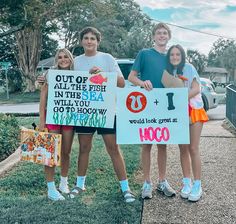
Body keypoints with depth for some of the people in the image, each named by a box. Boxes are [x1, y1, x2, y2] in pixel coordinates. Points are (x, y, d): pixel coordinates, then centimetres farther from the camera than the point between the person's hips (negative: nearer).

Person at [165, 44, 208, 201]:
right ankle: (187, 182, 16)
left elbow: (196, 89, -12)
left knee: (193, 148, -5)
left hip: (193, 110, -4)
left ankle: (197, 185, 2)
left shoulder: (189, 68, -4)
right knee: (183, 149, 7)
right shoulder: (168, 72, 9)